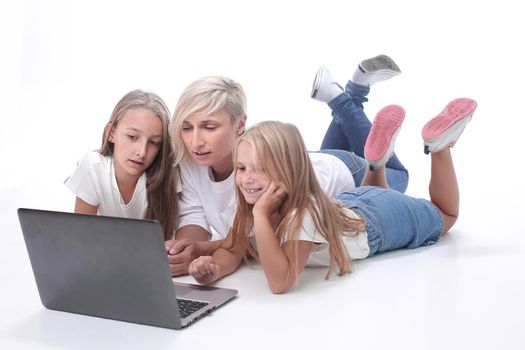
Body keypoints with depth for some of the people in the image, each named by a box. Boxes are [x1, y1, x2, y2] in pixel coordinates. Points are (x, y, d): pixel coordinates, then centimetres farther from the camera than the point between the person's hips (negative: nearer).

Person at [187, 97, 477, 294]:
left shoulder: (305, 213, -45)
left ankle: (438, 144, 18)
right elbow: (231, 251, -21)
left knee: (444, 215, 22)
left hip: (381, 220, -6)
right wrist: (213, 269, -43)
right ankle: (378, 157, 30)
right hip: (346, 204, 6)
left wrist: (261, 216, -55)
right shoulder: (249, 204, -26)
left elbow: (280, 282, -51)